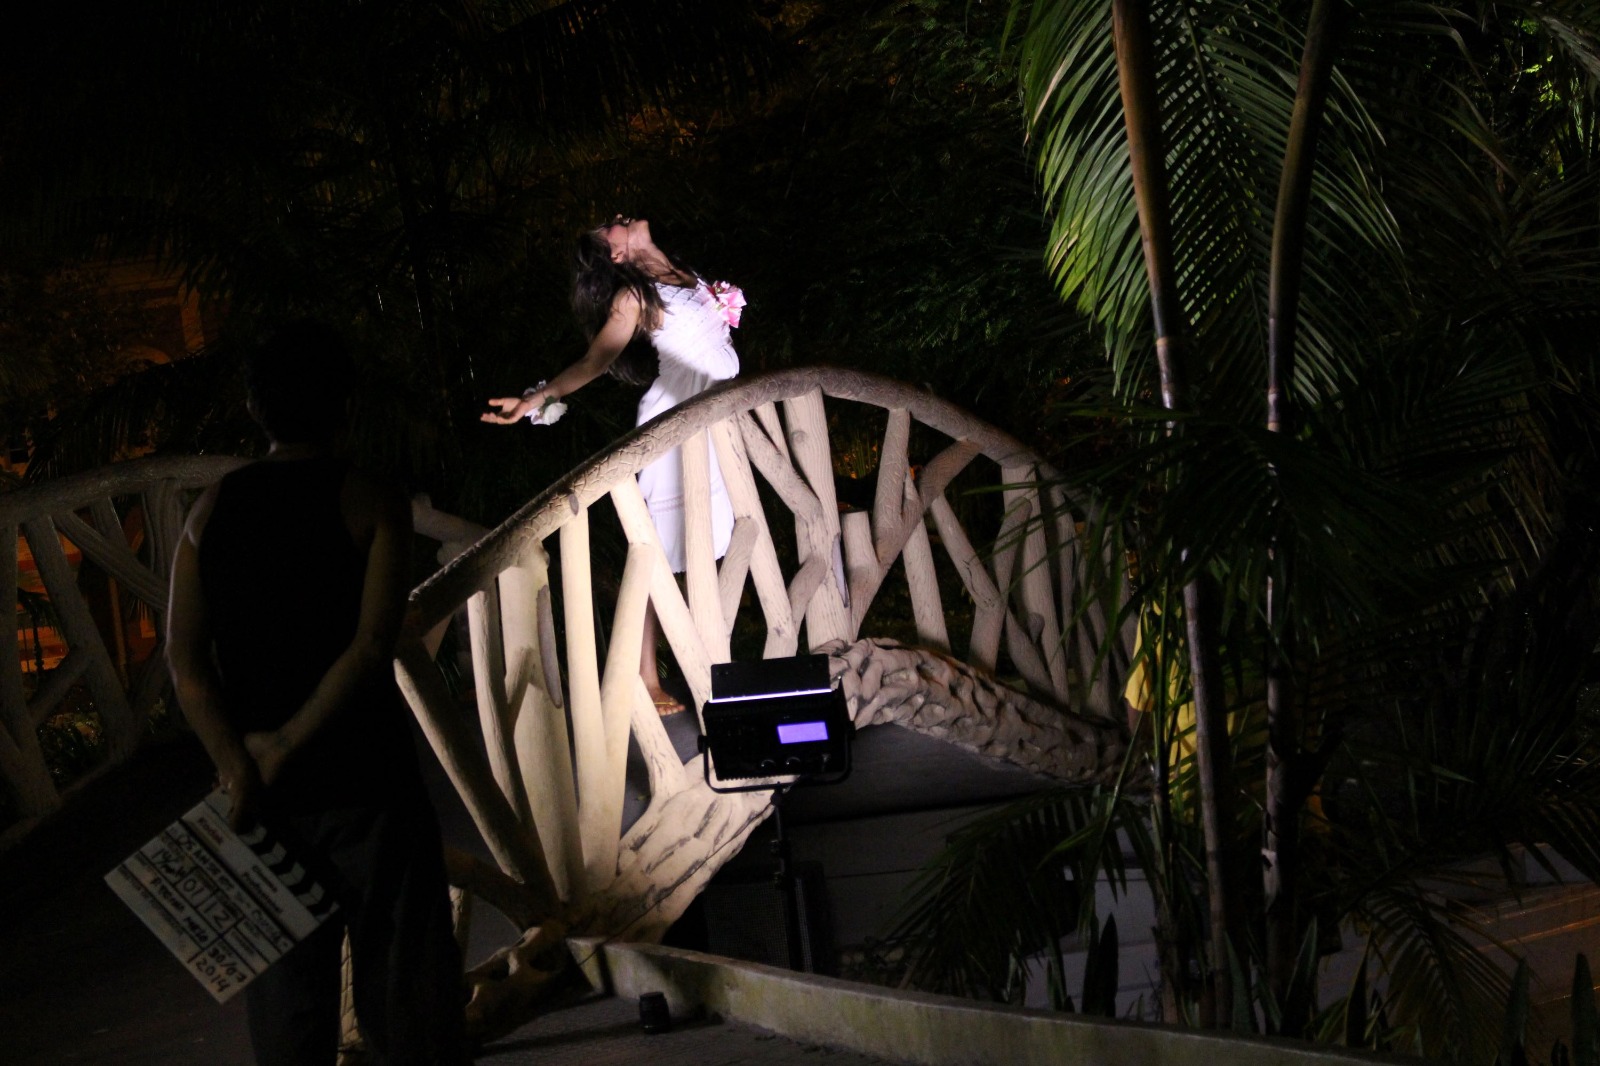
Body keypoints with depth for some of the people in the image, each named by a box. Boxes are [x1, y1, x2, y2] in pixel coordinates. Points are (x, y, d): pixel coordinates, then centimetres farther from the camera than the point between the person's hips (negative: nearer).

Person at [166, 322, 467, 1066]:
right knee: (403, 989, 3)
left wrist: (238, 766, -11)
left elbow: (185, 659, -4)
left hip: (262, 794, 3)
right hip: (365, 781, -3)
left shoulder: (212, 510, 5)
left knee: (284, 998, 11)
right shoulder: (372, 503, -6)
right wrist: (287, 745, -13)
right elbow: (374, 645, -17)